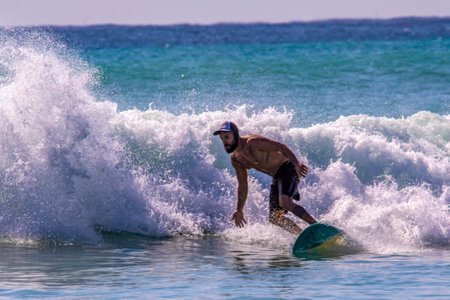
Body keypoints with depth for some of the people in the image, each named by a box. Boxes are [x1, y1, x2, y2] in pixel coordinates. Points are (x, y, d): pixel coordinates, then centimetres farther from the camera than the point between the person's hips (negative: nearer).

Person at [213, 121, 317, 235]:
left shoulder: (252, 142, -18)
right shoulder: (235, 159, 7)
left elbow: (281, 147, -23)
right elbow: (243, 185, 18)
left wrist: (297, 164, -35)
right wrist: (239, 210, 16)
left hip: (287, 169, -8)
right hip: (277, 177, 8)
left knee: (285, 203, -31)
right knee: (274, 218, -3)